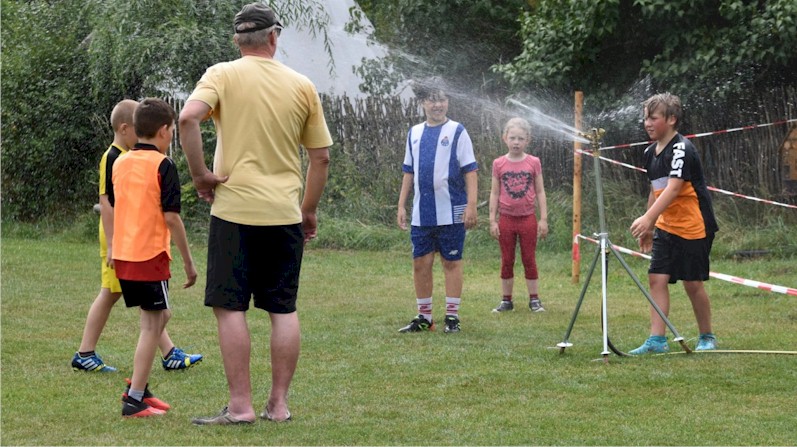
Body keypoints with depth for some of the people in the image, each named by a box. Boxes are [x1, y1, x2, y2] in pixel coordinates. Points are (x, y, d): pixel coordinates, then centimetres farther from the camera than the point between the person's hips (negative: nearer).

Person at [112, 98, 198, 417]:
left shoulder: (120, 163, 11)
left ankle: (139, 386, 19)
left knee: (161, 315, 21)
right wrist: (188, 261, -7)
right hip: (150, 256, -8)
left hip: (122, 255, 8)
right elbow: (171, 217, -13)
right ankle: (134, 400, -4)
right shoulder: (163, 166, -10)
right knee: (152, 325, -1)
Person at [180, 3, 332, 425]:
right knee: (283, 310, 10)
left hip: (234, 209, -3)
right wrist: (309, 210, 20)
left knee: (231, 308, 1)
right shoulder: (302, 86, 7)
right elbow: (321, 157, 10)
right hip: (285, 213, 3)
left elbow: (188, 117, -20)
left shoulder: (222, 75, -2)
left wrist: (200, 174, -10)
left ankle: (240, 406, -1)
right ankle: (279, 404, 12)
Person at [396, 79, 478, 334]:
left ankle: (452, 317, 8)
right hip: (422, 214, 4)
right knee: (420, 263, 6)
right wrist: (401, 206, 11)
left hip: (451, 212, -4)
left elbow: (470, 170, -6)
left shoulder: (456, 132, -3)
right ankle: (424, 317, 15)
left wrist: (471, 205, -13)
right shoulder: (415, 133, 11)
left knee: (452, 262, 2)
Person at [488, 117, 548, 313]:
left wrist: (543, 219, -1)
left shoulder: (533, 163, -1)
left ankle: (534, 300, 10)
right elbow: (494, 194, 3)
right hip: (506, 218, 1)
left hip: (527, 218, -1)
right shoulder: (499, 164, -1)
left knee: (529, 260, 5)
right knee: (507, 261, 7)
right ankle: (506, 300, 13)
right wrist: (492, 221, -1)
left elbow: (540, 192, 2)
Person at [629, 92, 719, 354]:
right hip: (666, 227, 8)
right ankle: (657, 340, -4)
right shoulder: (651, 153, 9)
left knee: (692, 283, -1)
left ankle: (707, 338, 17)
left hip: (693, 227, -8)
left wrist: (648, 218, -39)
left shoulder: (682, 149, -18)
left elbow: (673, 188, -29)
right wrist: (648, 228, 21)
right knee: (657, 278, -3)